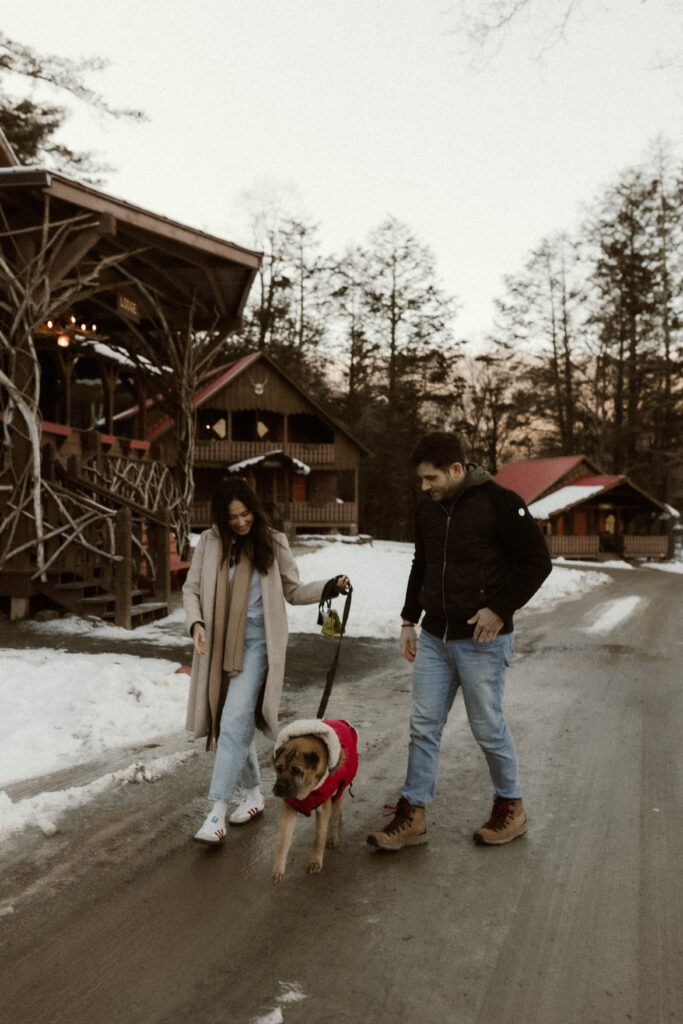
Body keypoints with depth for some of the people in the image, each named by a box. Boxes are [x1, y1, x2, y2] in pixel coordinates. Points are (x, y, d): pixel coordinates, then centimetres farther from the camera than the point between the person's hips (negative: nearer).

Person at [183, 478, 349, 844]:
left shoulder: (272, 542, 0)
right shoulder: (209, 542, 3)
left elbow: (294, 592, 7)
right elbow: (191, 589, 9)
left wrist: (330, 586, -8)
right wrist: (195, 623, -9)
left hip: (256, 640, -3)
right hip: (218, 642, 3)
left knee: (235, 721, -14)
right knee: (235, 722, 12)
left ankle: (217, 813, -11)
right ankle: (254, 794, 30)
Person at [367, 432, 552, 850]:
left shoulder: (500, 502, -12)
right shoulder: (429, 507, 8)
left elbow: (538, 561, -11)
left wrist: (500, 609, -16)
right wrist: (410, 620, 15)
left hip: (481, 641, -6)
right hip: (434, 638, 6)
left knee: (488, 727, 6)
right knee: (424, 726, 8)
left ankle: (511, 808, 28)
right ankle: (413, 816, 18)